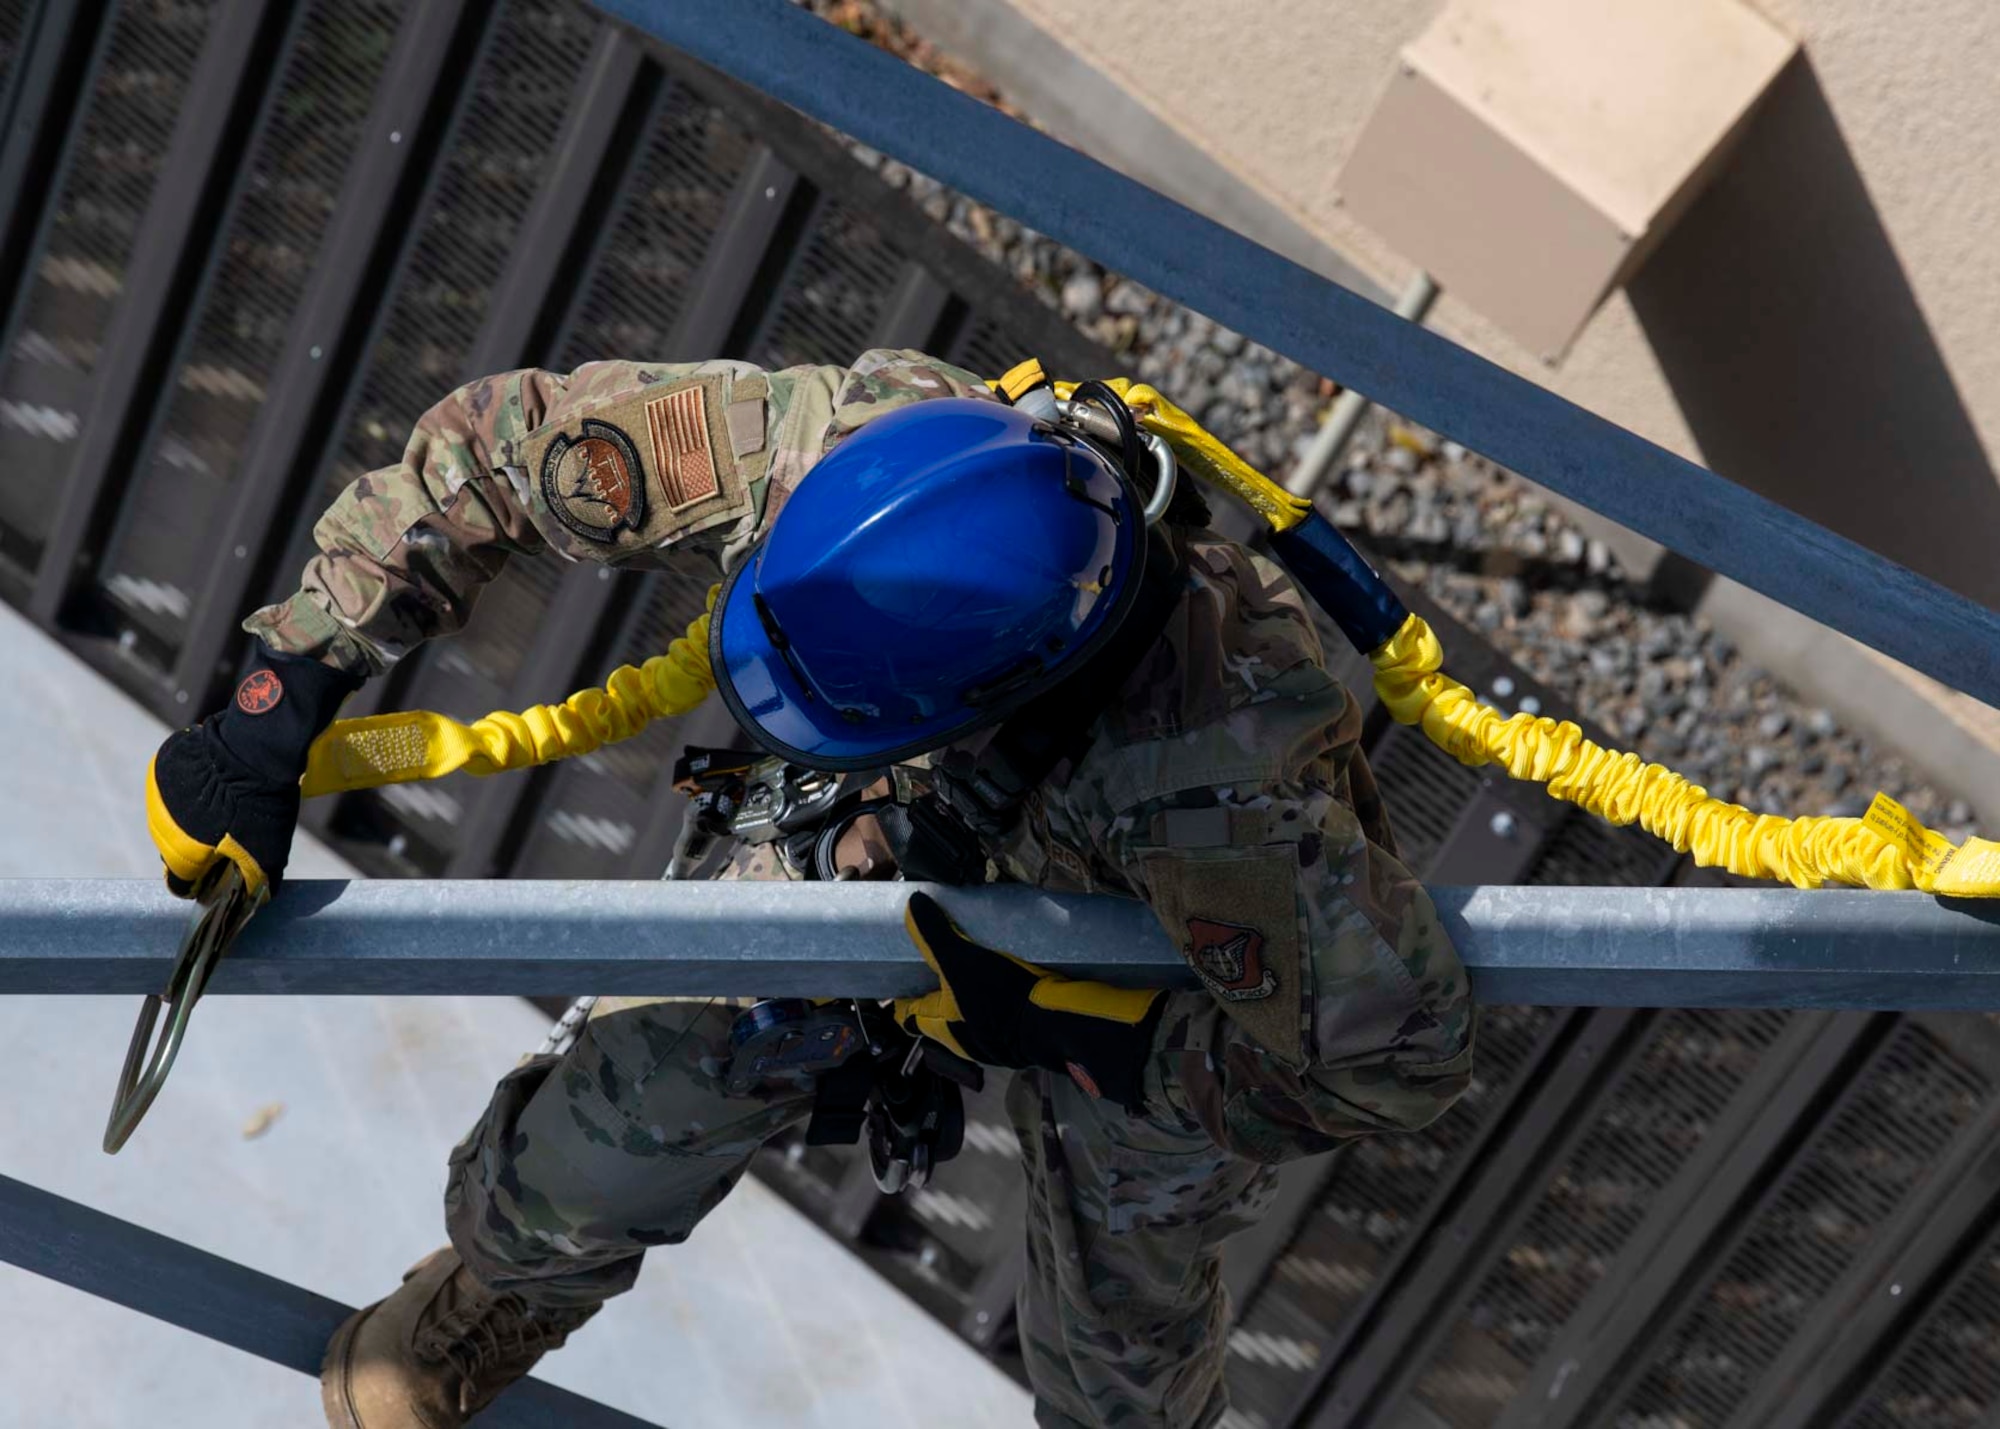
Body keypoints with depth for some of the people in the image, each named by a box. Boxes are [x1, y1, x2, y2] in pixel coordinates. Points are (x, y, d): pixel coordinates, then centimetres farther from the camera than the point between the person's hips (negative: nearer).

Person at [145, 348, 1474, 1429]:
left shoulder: (1228, 771, -50)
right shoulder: (838, 443, -40)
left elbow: (1396, 1051, -36)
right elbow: (500, 440, -27)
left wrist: (1041, 1023, -33)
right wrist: (272, 717, -26)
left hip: (1159, 984, -2)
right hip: (924, 822, 3)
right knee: (647, 1091, 4)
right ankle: (486, 1306, 41)